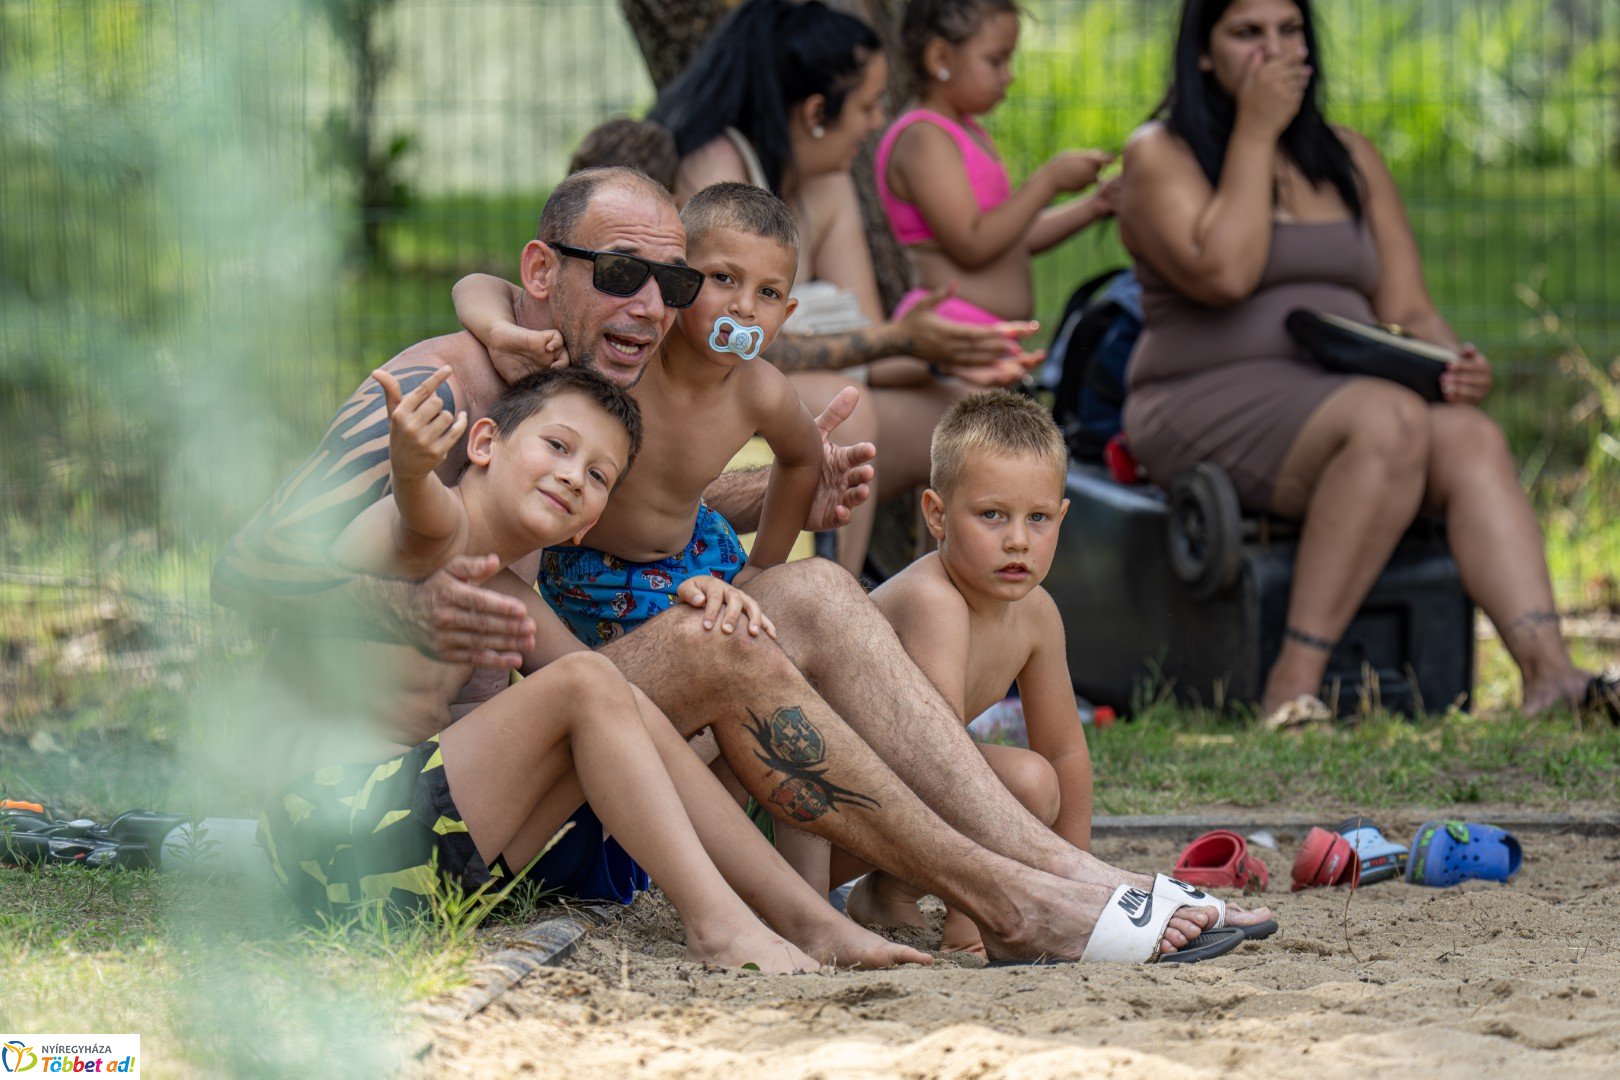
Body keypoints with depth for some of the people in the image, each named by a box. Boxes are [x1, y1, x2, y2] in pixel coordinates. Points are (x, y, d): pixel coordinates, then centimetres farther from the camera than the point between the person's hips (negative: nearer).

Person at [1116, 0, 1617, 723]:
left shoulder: (1349, 159, 18)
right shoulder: (1160, 156, 2)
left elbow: (1407, 311, 14)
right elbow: (1222, 274, -16)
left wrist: (1453, 364, -9)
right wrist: (1255, 134, -9)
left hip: (1344, 403, 6)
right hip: (1213, 407, -6)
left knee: (1471, 438, -26)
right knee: (1393, 422, -34)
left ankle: (1548, 672, -44)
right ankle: (1293, 686, -38)